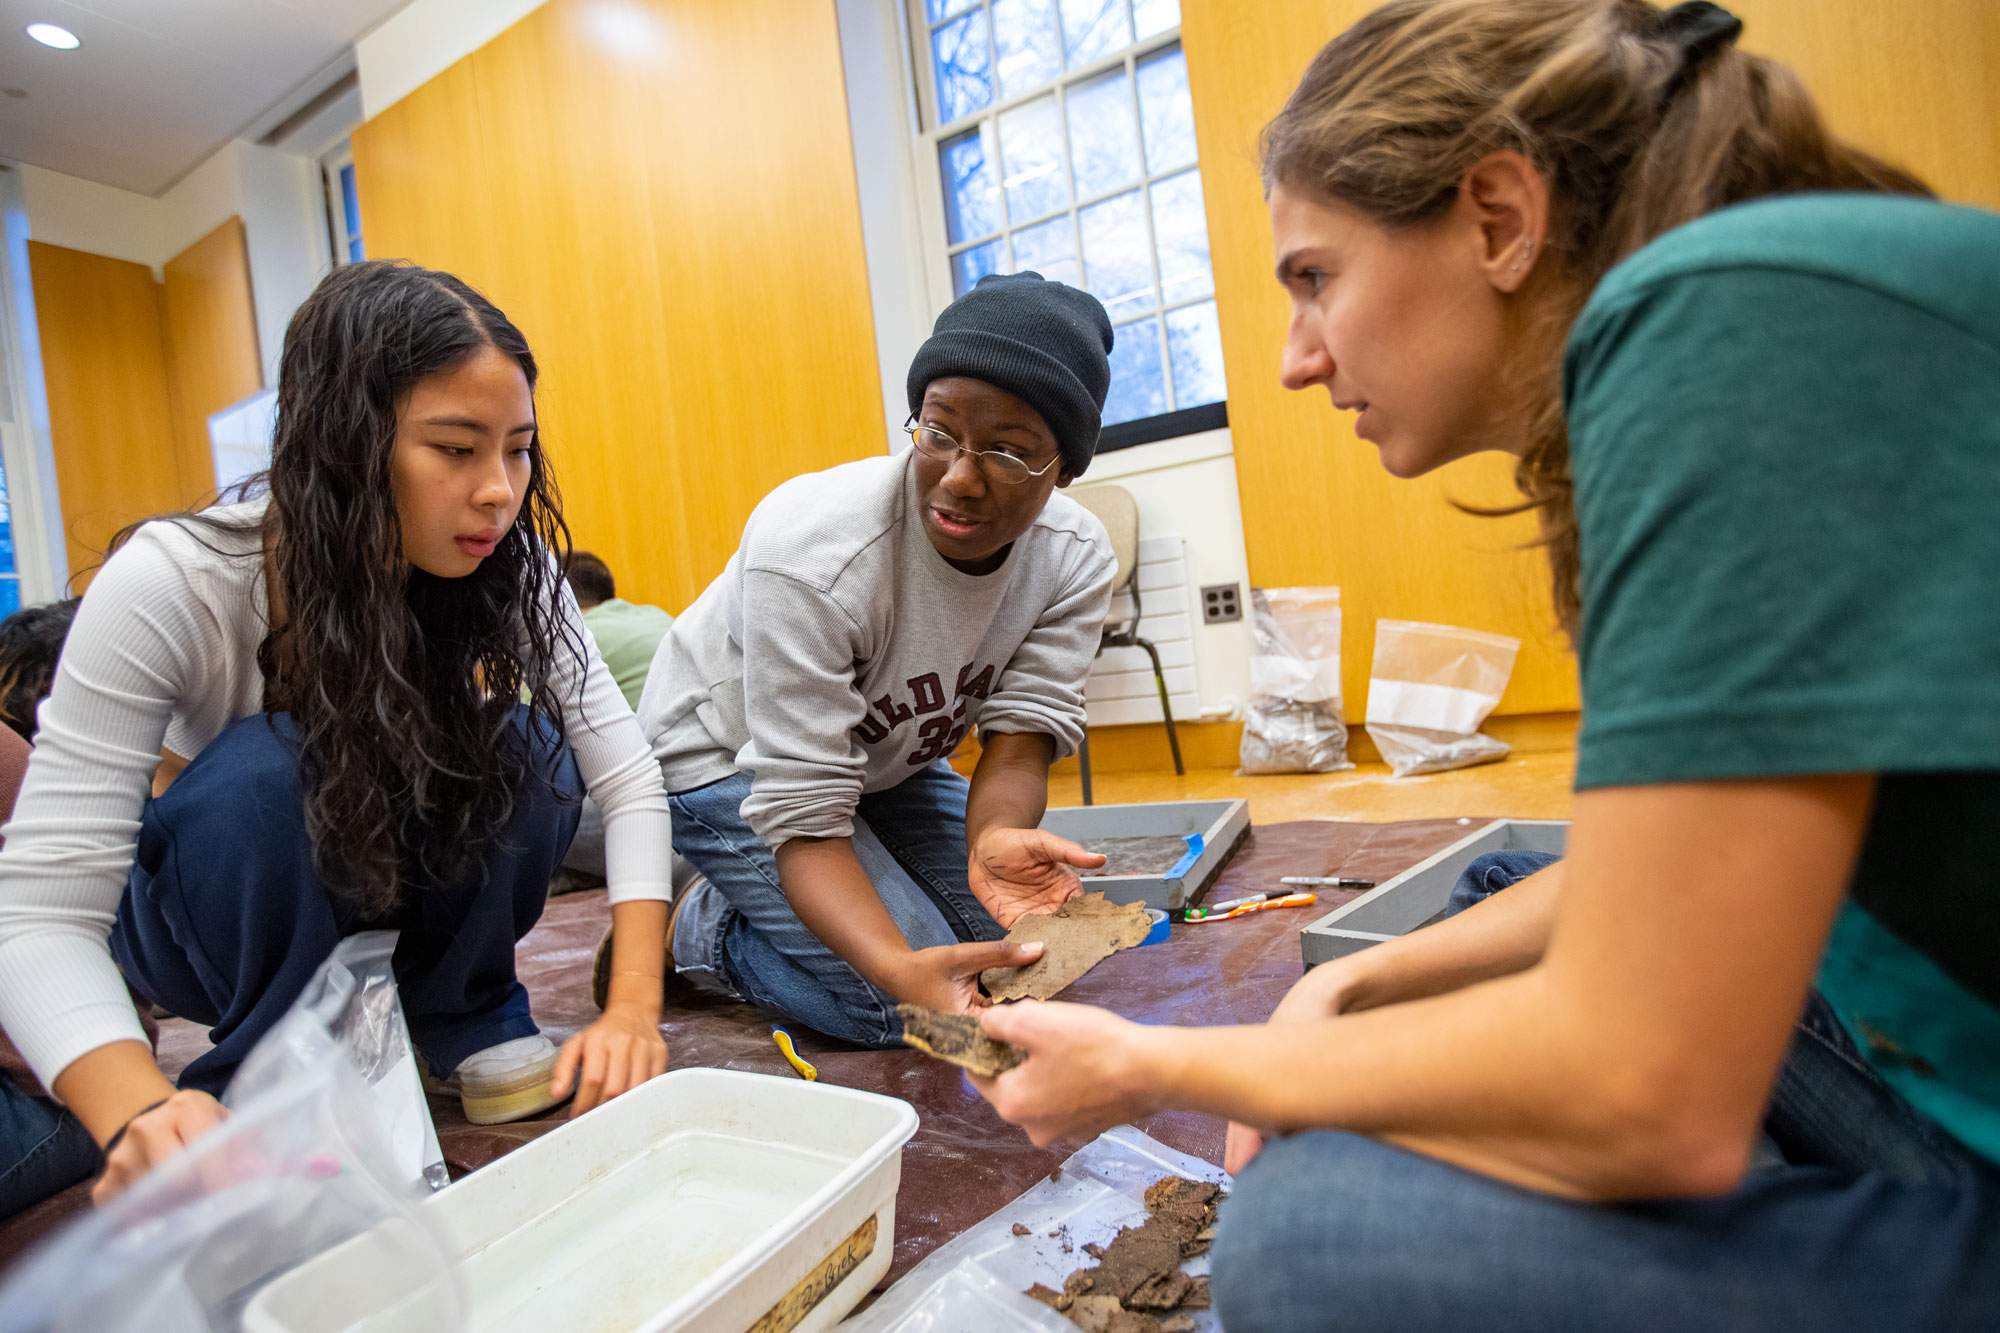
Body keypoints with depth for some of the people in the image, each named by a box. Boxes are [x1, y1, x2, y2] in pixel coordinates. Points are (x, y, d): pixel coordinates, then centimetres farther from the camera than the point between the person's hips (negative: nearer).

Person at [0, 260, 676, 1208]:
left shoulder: (509, 572, -20)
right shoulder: (168, 586, -28)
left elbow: (627, 779, -23)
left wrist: (634, 1006, -34)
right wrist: (140, 1117, -48)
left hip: (415, 888, 2)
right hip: (219, 909, -2)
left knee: (532, 757, -27)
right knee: (268, 771, -34)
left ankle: (464, 1012, -2)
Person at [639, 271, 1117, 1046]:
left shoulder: (1076, 557, -19)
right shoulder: (810, 553, -36)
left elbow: (1022, 735, -22)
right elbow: (802, 815, -36)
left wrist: (995, 837, -46)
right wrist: (901, 967, -53)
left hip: (889, 759, 7)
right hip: (726, 760, -6)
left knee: (1024, 947, 4)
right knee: (905, 1007, -18)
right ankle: (701, 932, 8)